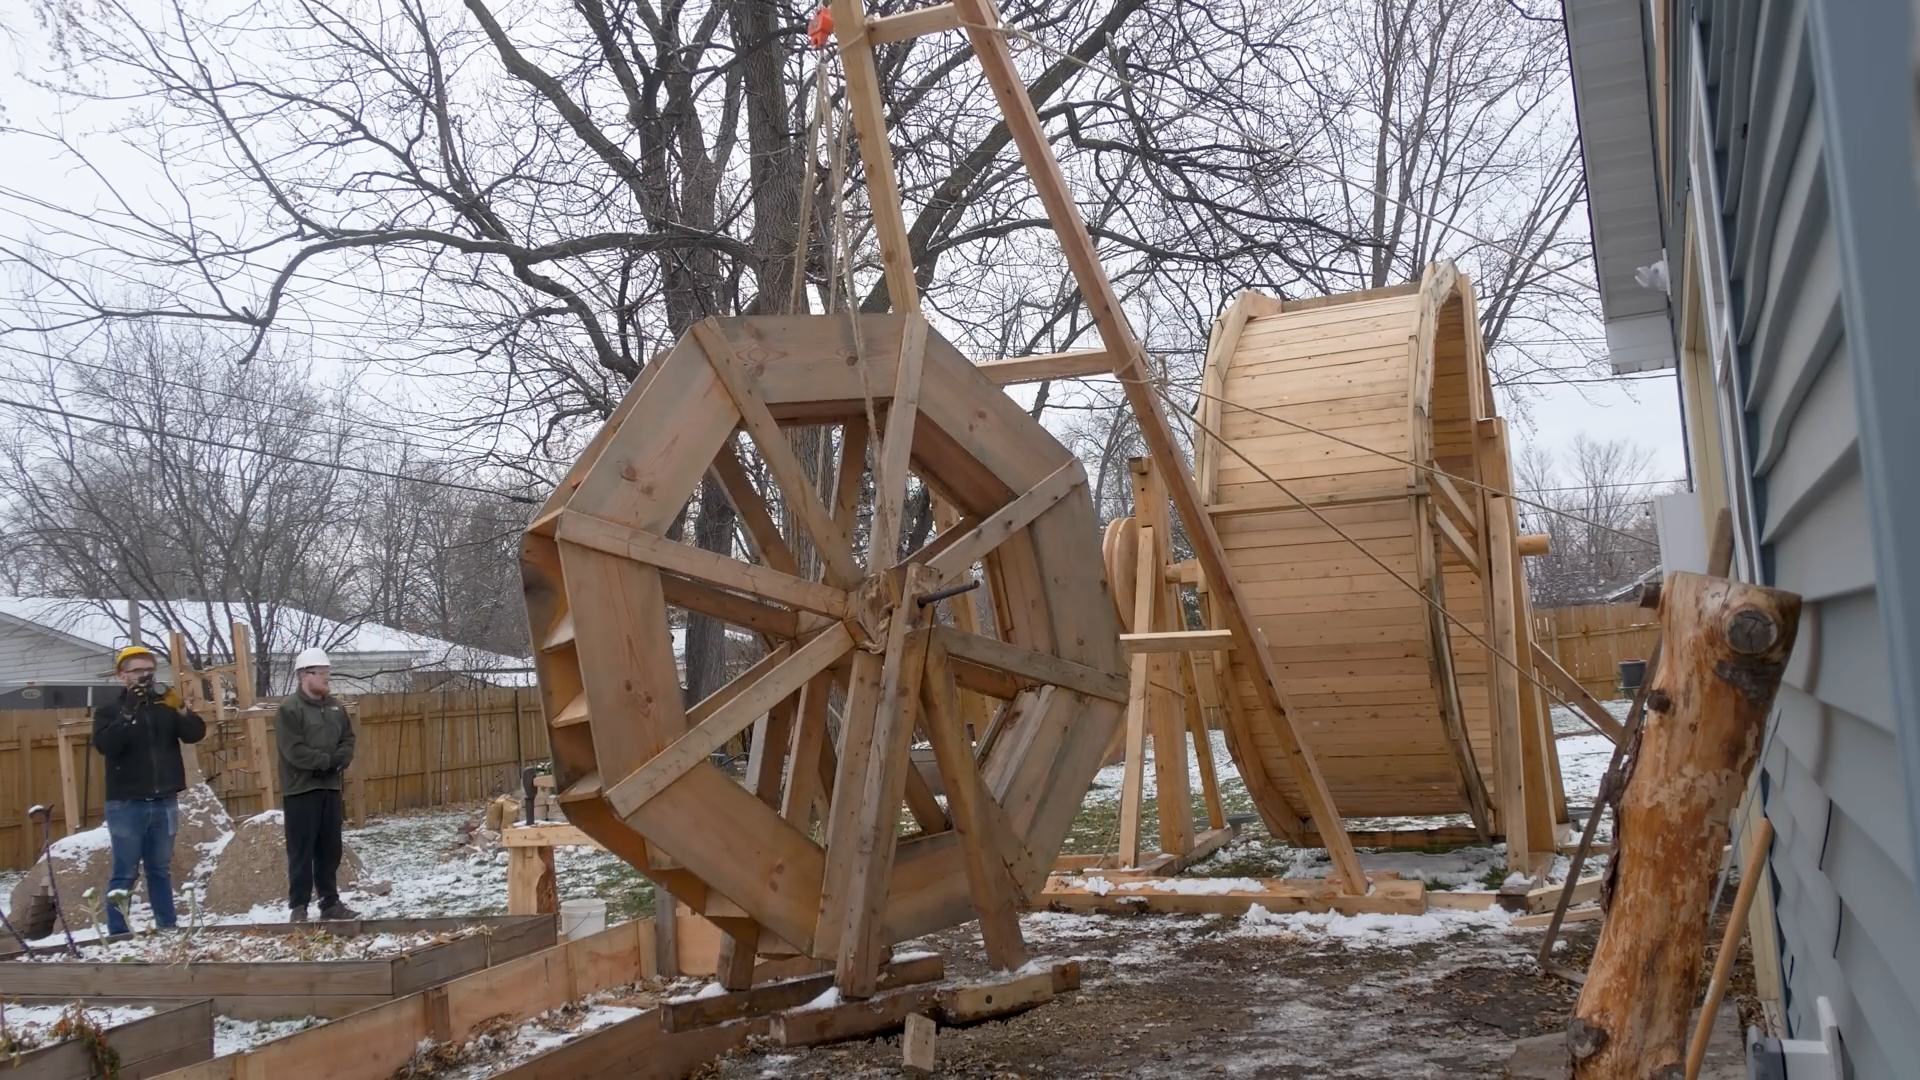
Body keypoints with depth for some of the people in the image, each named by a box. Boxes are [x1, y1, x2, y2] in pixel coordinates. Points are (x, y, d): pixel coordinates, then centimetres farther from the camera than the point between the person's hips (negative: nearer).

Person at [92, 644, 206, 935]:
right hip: (126, 804, -3)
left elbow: (196, 733, -5)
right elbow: (105, 746, -16)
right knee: (125, 873, -3)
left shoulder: (166, 707, 8)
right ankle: (118, 934, 1)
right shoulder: (109, 711, 1)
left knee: (161, 870, 12)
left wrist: (180, 707, -21)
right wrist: (128, 713, -25)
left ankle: (167, 929, 17)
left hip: (164, 802, 3)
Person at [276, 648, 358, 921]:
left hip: (330, 787, 7)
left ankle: (330, 902, 19)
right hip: (301, 789, -7)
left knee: (330, 849, 11)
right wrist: (328, 760, -16)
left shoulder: (335, 706, 11)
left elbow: (348, 739, 11)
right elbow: (294, 751, -19)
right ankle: (298, 907, 3)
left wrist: (340, 760, -9)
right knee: (301, 851, -3)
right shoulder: (289, 708, -11)